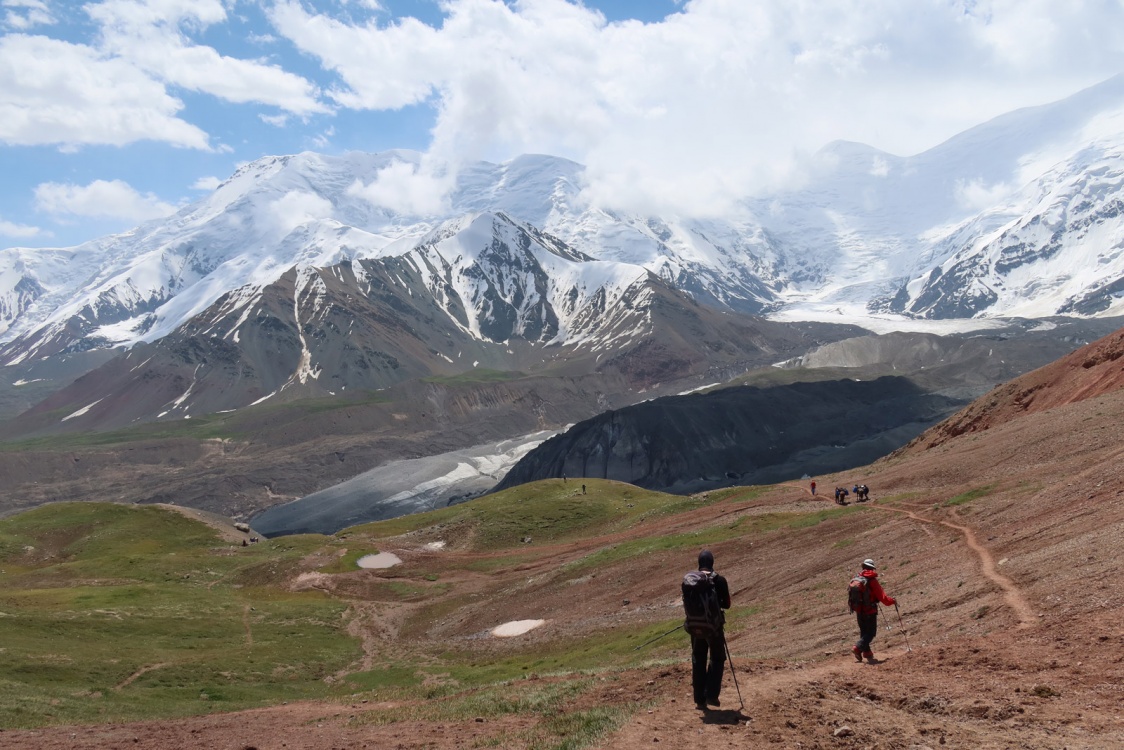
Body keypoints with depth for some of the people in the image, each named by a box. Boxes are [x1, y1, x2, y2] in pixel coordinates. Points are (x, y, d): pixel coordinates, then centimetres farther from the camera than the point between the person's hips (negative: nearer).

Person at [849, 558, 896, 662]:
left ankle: (867, 653, 19)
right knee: (871, 633, 1)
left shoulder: (855, 579, 3)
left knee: (863, 632, 18)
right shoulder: (872, 580, -14)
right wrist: (892, 601, 4)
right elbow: (882, 596, -12)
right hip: (870, 611, -6)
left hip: (858, 611, 6)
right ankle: (858, 648, -15)